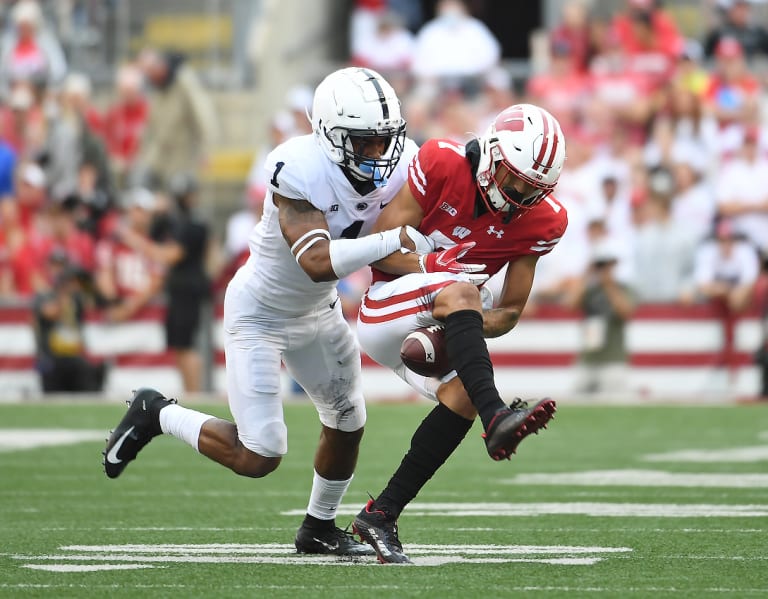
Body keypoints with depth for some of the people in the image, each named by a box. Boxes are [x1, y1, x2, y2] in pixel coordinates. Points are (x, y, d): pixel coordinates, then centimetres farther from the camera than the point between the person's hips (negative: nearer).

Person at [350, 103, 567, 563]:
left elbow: (510, 312, -3)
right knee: (460, 292, -33)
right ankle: (496, 417, -56)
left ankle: (382, 515, -13)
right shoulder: (442, 164, -16)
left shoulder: (540, 221, -5)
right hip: (388, 306, -5)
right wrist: (434, 266, -28)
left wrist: (464, 330, -22)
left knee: (463, 396, -23)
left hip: (439, 328, 5)